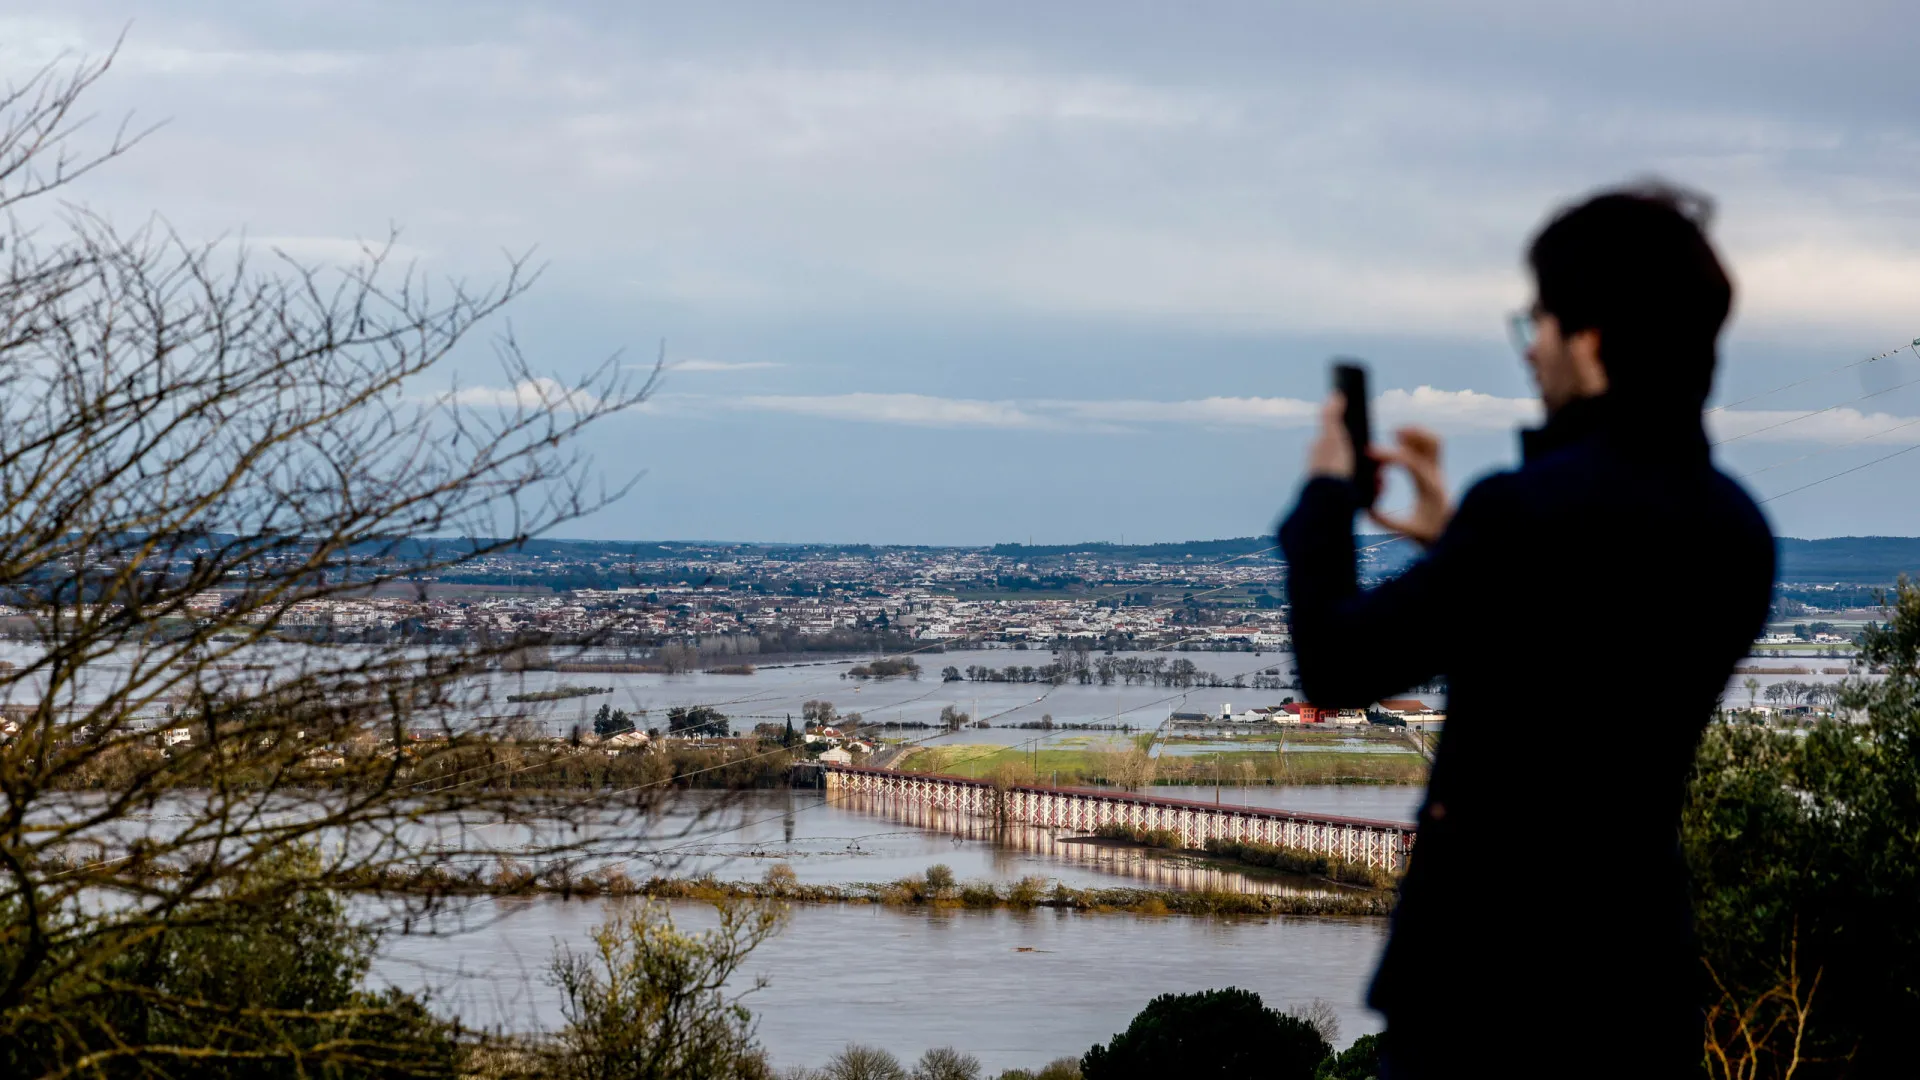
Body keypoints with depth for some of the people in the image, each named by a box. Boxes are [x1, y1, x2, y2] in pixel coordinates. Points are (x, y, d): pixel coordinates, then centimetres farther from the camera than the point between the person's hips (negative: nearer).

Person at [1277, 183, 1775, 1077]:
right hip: (1644, 973, 6)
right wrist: (1456, 541, 21)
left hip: (1488, 970, -6)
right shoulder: (1737, 531, 4)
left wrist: (1325, 497, 4)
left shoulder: (1525, 512, -18)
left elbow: (1334, 667, -11)